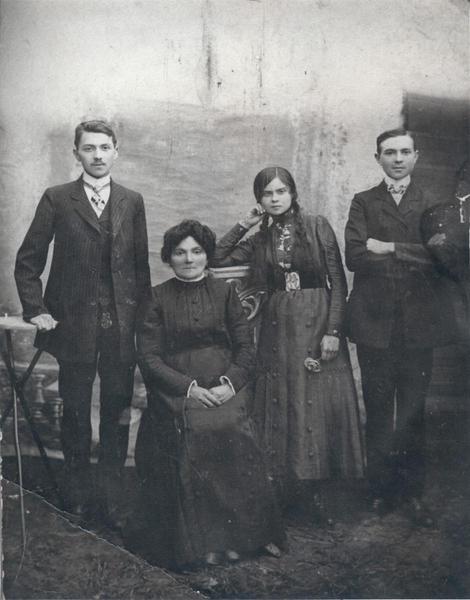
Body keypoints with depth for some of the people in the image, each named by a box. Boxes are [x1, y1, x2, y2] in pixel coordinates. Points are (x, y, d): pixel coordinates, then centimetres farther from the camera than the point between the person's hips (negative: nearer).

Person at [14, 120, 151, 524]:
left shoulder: (132, 202, 7)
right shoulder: (57, 200, 0)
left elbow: (141, 264, 9)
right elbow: (28, 261, 2)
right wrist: (36, 310, -6)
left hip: (123, 325, 2)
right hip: (75, 323, -1)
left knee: (117, 415, 8)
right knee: (75, 414, 10)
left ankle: (113, 498, 23)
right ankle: (77, 497, 27)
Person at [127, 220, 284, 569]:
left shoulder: (224, 292, 12)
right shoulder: (159, 298, 8)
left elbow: (246, 347, 7)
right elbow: (149, 356, 1)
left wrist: (229, 383, -11)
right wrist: (189, 387, -11)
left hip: (226, 387, 1)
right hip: (177, 390, -1)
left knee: (230, 426, -25)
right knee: (195, 429, -27)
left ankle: (237, 533, -12)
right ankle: (203, 539, -16)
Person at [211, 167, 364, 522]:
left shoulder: (318, 227, -1)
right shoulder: (260, 239, 10)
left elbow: (338, 282, -4)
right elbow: (217, 260, 4)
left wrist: (333, 331, -12)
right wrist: (244, 224, 2)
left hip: (317, 323, -3)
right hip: (278, 329, 3)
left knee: (320, 403, -2)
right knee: (280, 405, 5)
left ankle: (320, 493, 11)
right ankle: (289, 491, 17)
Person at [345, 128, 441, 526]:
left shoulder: (430, 206, 12)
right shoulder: (363, 203, 8)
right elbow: (354, 256, -7)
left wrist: (390, 248, -11)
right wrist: (416, 258, -8)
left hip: (418, 323, 1)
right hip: (375, 321, -1)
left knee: (413, 411, 7)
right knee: (378, 410, 5)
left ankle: (412, 491, 20)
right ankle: (382, 489, 19)